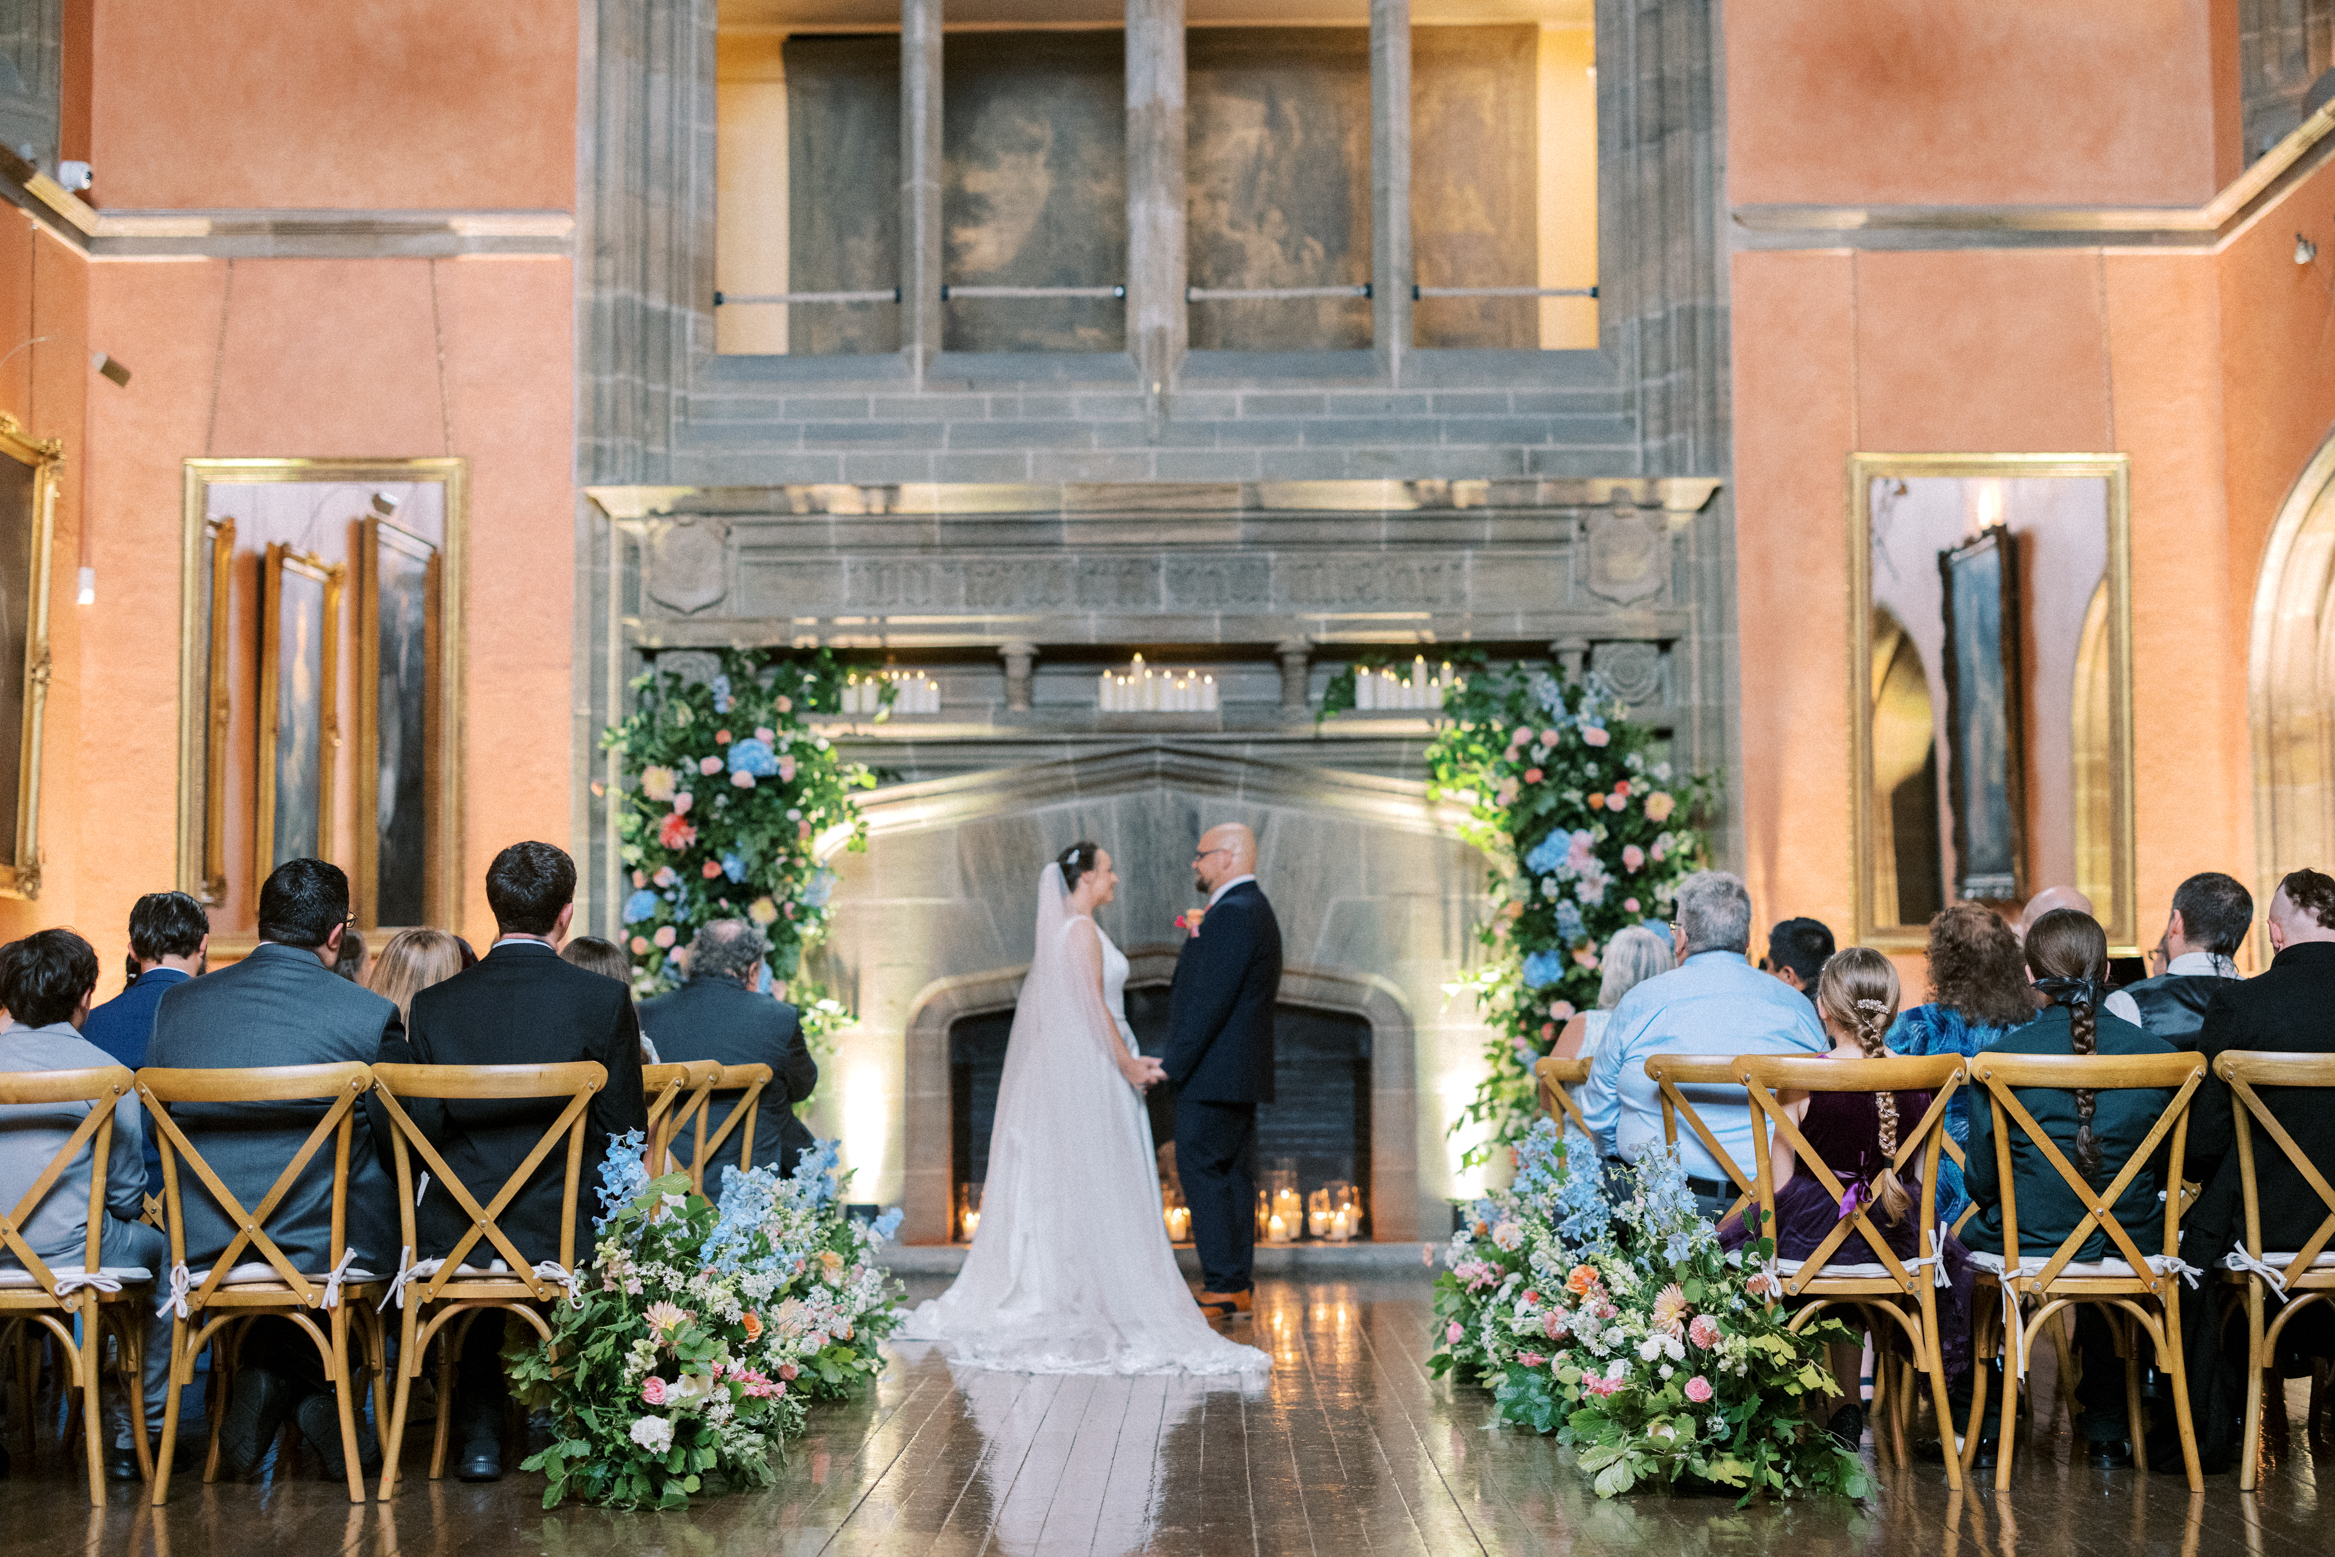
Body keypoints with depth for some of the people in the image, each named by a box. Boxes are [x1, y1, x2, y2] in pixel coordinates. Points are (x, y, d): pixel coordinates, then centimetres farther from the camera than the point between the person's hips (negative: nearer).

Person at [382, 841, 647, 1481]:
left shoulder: (432, 1005, -2)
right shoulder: (605, 1000, -9)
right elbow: (624, 1134, -5)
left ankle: (480, 1428, 33)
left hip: (452, 1238, 2)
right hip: (564, 1237, -1)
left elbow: (422, 1131, 2)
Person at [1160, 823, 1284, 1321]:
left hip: (1213, 1073, -11)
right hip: (1242, 1075, 11)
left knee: (1202, 1171, -7)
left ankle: (1222, 1288, -7)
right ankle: (1237, 1286, 14)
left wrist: (1171, 1065, -20)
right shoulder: (1255, 910, 18)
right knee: (1234, 1175, 11)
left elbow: (1209, 1001, -22)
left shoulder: (1231, 914, -16)